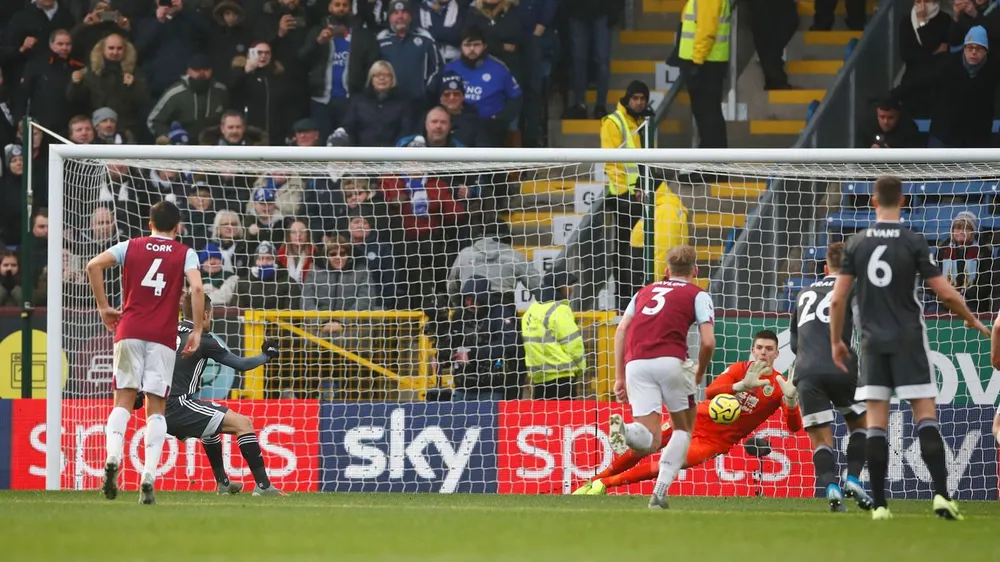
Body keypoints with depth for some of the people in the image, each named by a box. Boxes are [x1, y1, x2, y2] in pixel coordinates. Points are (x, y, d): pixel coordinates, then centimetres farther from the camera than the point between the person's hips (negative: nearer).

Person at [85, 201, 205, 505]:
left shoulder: (131, 246, 11)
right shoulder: (185, 254, 8)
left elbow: (94, 265, -1)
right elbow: (197, 288, -8)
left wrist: (104, 307, 7)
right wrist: (197, 330, -2)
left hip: (129, 331, 1)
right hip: (163, 337, -1)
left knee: (123, 400, 5)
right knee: (156, 408, 2)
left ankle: (112, 459, -22)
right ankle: (148, 478, -12)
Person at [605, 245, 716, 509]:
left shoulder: (645, 291, 28)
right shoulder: (698, 295, 14)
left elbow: (621, 330, 17)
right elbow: (708, 341, 2)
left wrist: (620, 376, 17)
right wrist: (699, 373, 20)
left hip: (635, 363, 3)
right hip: (669, 360, -3)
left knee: (649, 442, 1)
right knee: (684, 428, 19)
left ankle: (623, 429, -35)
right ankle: (659, 493, 3)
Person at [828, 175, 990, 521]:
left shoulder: (856, 244, 2)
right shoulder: (914, 242, -6)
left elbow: (838, 299, 1)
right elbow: (946, 294, -6)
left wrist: (836, 341, 15)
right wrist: (972, 321, 11)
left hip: (873, 342, 2)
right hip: (908, 340, -2)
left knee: (876, 422, 3)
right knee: (925, 416, -1)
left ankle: (879, 505, -1)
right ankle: (941, 494, -14)